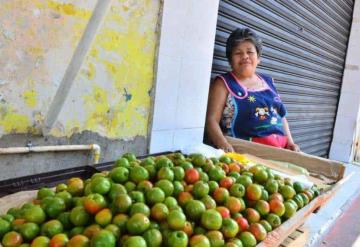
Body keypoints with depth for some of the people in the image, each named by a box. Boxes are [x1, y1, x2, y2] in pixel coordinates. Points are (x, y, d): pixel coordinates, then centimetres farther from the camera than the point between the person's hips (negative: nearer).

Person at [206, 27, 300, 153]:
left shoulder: (268, 81, 18)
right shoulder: (224, 83, 2)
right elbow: (211, 119, -8)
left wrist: (290, 142, 9)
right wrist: (223, 145, -24)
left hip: (280, 148, 6)